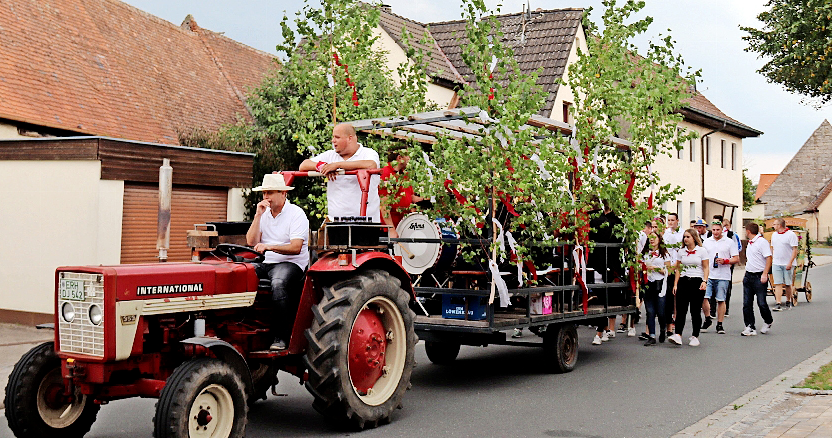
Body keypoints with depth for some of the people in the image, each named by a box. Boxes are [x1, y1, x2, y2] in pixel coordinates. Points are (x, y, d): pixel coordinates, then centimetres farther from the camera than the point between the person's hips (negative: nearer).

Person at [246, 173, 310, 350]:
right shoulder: (264, 214, 17)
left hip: (291, 263, -6)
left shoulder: (296, 214, -3)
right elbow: (251, 242, 6)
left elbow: (296, 247, -15)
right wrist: (258, 215, -1)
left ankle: (281, 337, -32)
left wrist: (269, 246, -27)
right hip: (265, 263, 6)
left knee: (278, 283, -38)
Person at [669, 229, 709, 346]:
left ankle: (695, 336, 11)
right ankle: (677, 335, -18)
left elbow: (706, 268, 1)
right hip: (683, 281, 3)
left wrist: (704, 282, -12)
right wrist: (675, 284, 6)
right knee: (681, 309, -9)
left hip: (697, 282, -2)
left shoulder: (701, 250, 2)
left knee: (695, 310, 1)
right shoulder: (681, 251, 11)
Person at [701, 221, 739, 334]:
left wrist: (725, 261, -15)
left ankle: (720, 325, 10)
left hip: (723, 276, -2)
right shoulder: (706, 242, 11)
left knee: (721, 300, 2)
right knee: (703, 297, -7)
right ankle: (708, 319, 13)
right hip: (708, 275, 2)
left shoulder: (729, 242, 3)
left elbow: (736, 259, 2)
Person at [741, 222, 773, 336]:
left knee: (761, 303, -2)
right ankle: (750, 327, 5)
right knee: (747, 304, 3)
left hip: (759, 277, -8)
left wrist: (764, 274, -23)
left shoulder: (762, 242, -11)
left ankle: (768, 322, 22)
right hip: (748, 276, 8)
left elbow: (769, 258, -17)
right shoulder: (749, 243, 16)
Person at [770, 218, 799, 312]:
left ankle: (788, 302, 20)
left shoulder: (791, 235, -7)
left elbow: (795, 250, -10)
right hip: (776, 264, 4)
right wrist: (771, 260, 16)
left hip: (787, 264, -4)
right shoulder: (774, 235, 13)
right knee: (778, 284, -4)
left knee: (788, 284, 6)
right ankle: (778, 304, -8)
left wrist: (790, 263, -17)